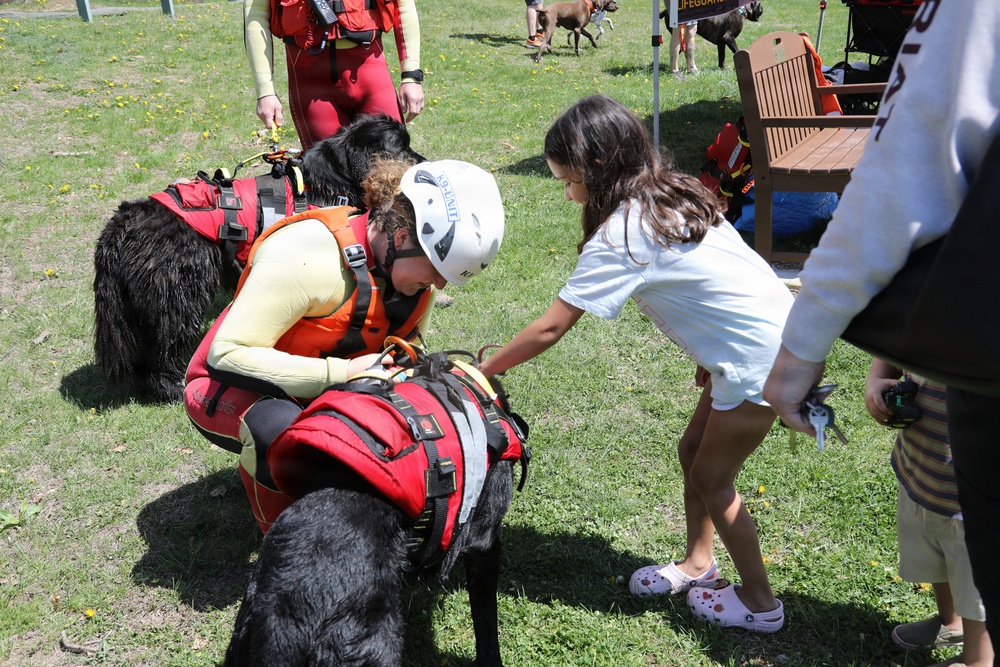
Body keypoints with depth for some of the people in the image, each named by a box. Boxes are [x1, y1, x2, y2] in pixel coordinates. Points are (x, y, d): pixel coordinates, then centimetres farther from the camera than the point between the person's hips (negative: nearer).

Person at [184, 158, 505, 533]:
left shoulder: (414, 262, -9)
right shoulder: (309, 256, -33)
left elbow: (405, 344, 10)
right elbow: (227, 355, -33)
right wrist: (342, 373, -36)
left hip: (319, 396, 7)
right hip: (231, 387, -6)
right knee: (279, 429, -39)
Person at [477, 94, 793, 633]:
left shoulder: (619, 237, -20)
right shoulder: (673, 194, 6)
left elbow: (548, 330, -17)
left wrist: (478, 371, -6)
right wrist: (710, 351, 16)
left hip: (760, 358, -9)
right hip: (776, 330, 9)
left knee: (711, 481, 8)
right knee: (693, 451, 19)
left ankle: (759, 603, 26)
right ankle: (697, 563, 39)